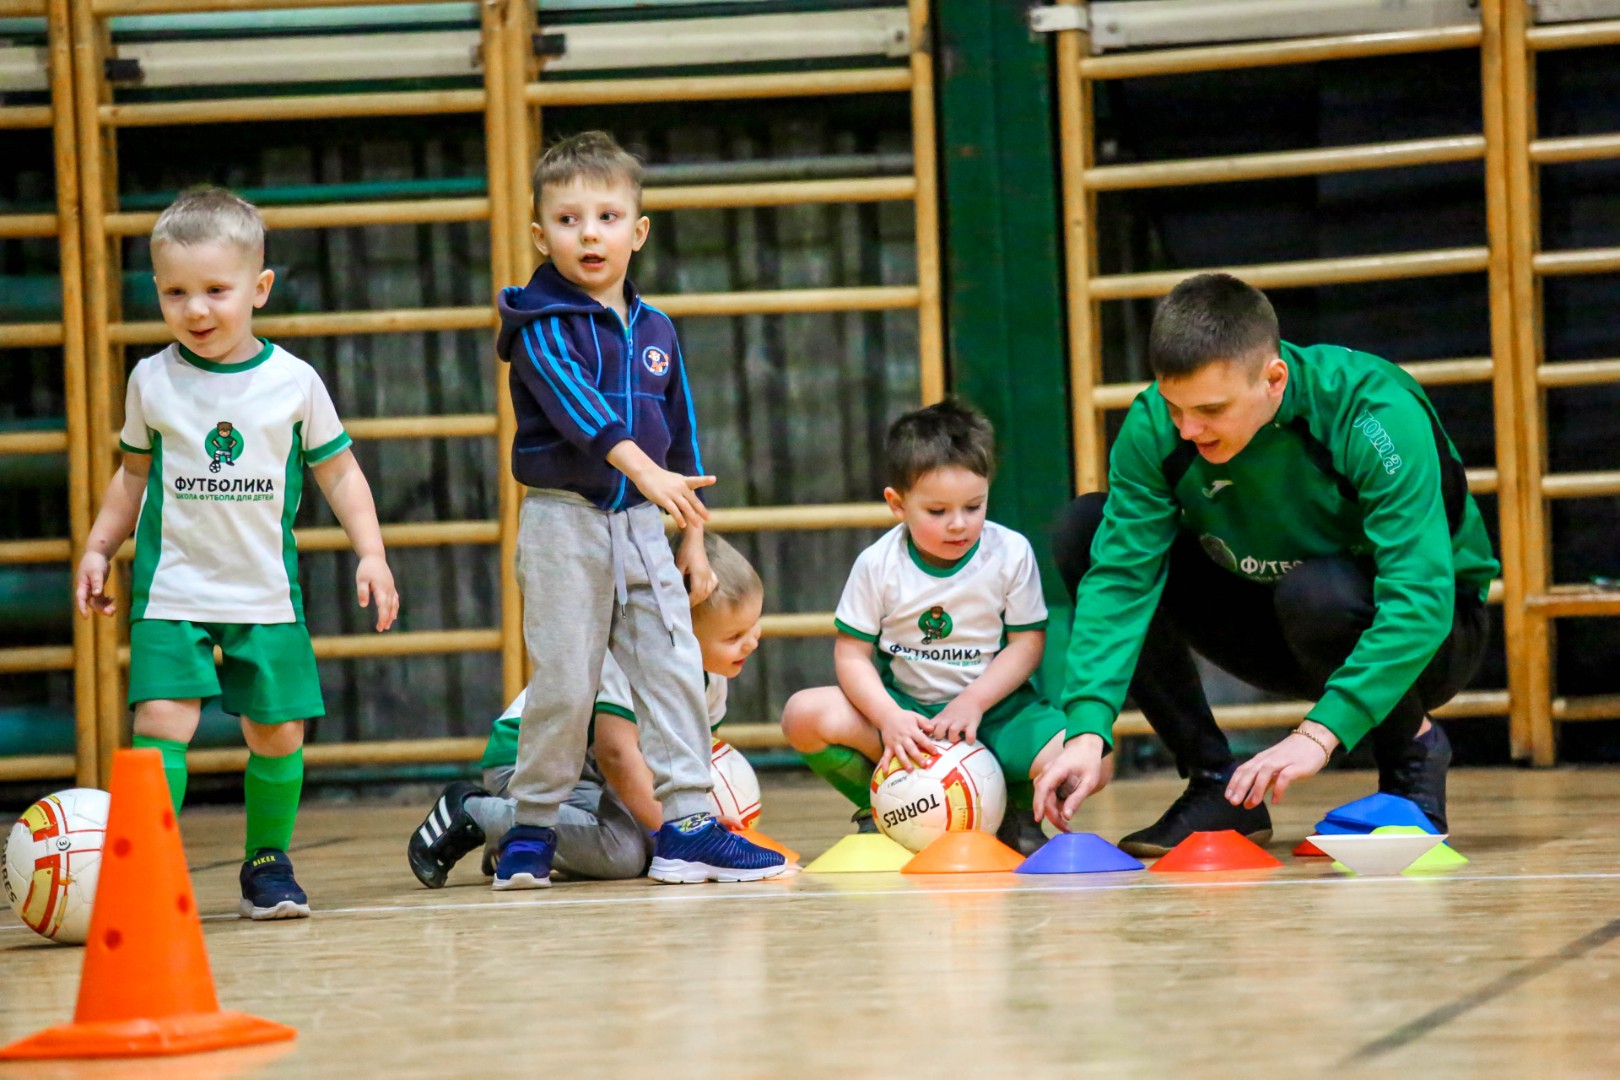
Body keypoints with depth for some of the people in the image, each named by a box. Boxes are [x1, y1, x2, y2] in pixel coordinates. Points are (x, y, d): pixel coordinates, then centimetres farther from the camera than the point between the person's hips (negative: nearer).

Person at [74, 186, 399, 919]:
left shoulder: (294, 382, -2)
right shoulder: (151, 383, 2)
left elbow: (338, 471, 6)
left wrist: (371, 555, -2)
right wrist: (98, 548, 10)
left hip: (267, 595, 1)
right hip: (170, 590, 0)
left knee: (279, 734, 3)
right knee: (162, 722, -15)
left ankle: (268, 861, 22)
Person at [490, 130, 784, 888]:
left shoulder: (655, 330, 11)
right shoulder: (540, 323, -7)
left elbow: (682, 435, 18)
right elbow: (575, 401, -24)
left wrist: (693, 539, 16)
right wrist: (644, 469, -38)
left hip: (642, 522, 5)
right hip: (564, 519, -5)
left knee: (675, 672, -1)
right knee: (564, 684, -3)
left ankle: (686, 825, 1)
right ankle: (531, 828, 10)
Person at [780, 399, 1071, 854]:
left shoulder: (1011, 553, -8)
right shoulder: (878, 564, -8)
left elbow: (1027, 642, -4)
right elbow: (852, 652, -6)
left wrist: (974, 702, -17)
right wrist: (889, 717, -23)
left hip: (993, 702, 0)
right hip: (904, 706, 1)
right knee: (804, 715, -26)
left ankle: (1014, 809, 7)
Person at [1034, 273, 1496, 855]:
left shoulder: (1377, 417, -31)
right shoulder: (1155, 426, -18)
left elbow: (1419, 597, -37)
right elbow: (1119, 577, -22)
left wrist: (1319, 732, -46)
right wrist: (1088, 730, -36)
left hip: (1422, 635, -5)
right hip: (1286, 632, 5)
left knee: (1316, 593, -39)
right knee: (1085, 529, -14)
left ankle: (1412, 746, -7)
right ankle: (1216, 783, -9)